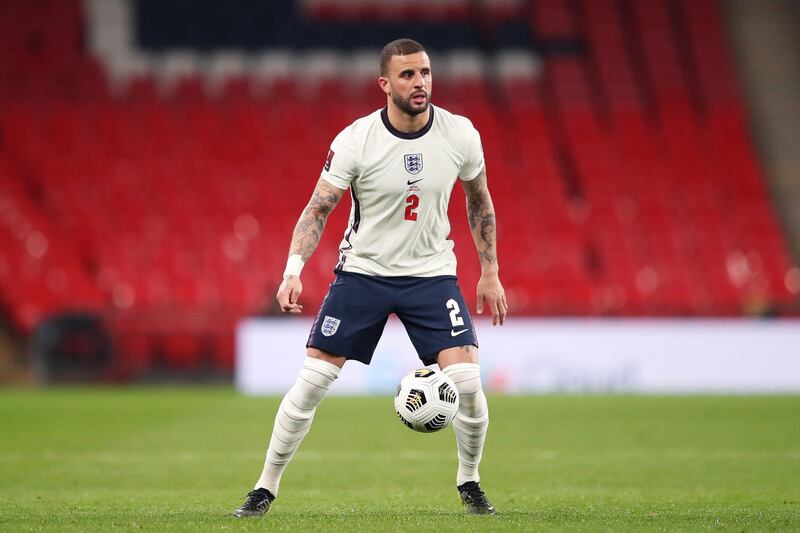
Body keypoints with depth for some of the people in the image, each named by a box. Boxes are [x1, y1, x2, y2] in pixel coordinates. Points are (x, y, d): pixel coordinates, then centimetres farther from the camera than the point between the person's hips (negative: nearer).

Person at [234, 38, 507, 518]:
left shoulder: (460, 135, -8)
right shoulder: (355, 141, -15)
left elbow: (479, 201, 9)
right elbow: (318, 209, -13)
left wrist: (491, 272, 9)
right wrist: (294, 269, -27)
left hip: (432, 274, 1)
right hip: (362, 271, -1)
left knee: (467, 380, -14)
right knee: (310, 383, -5)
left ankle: (470, 483, 11)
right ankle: (266, 489, 8)